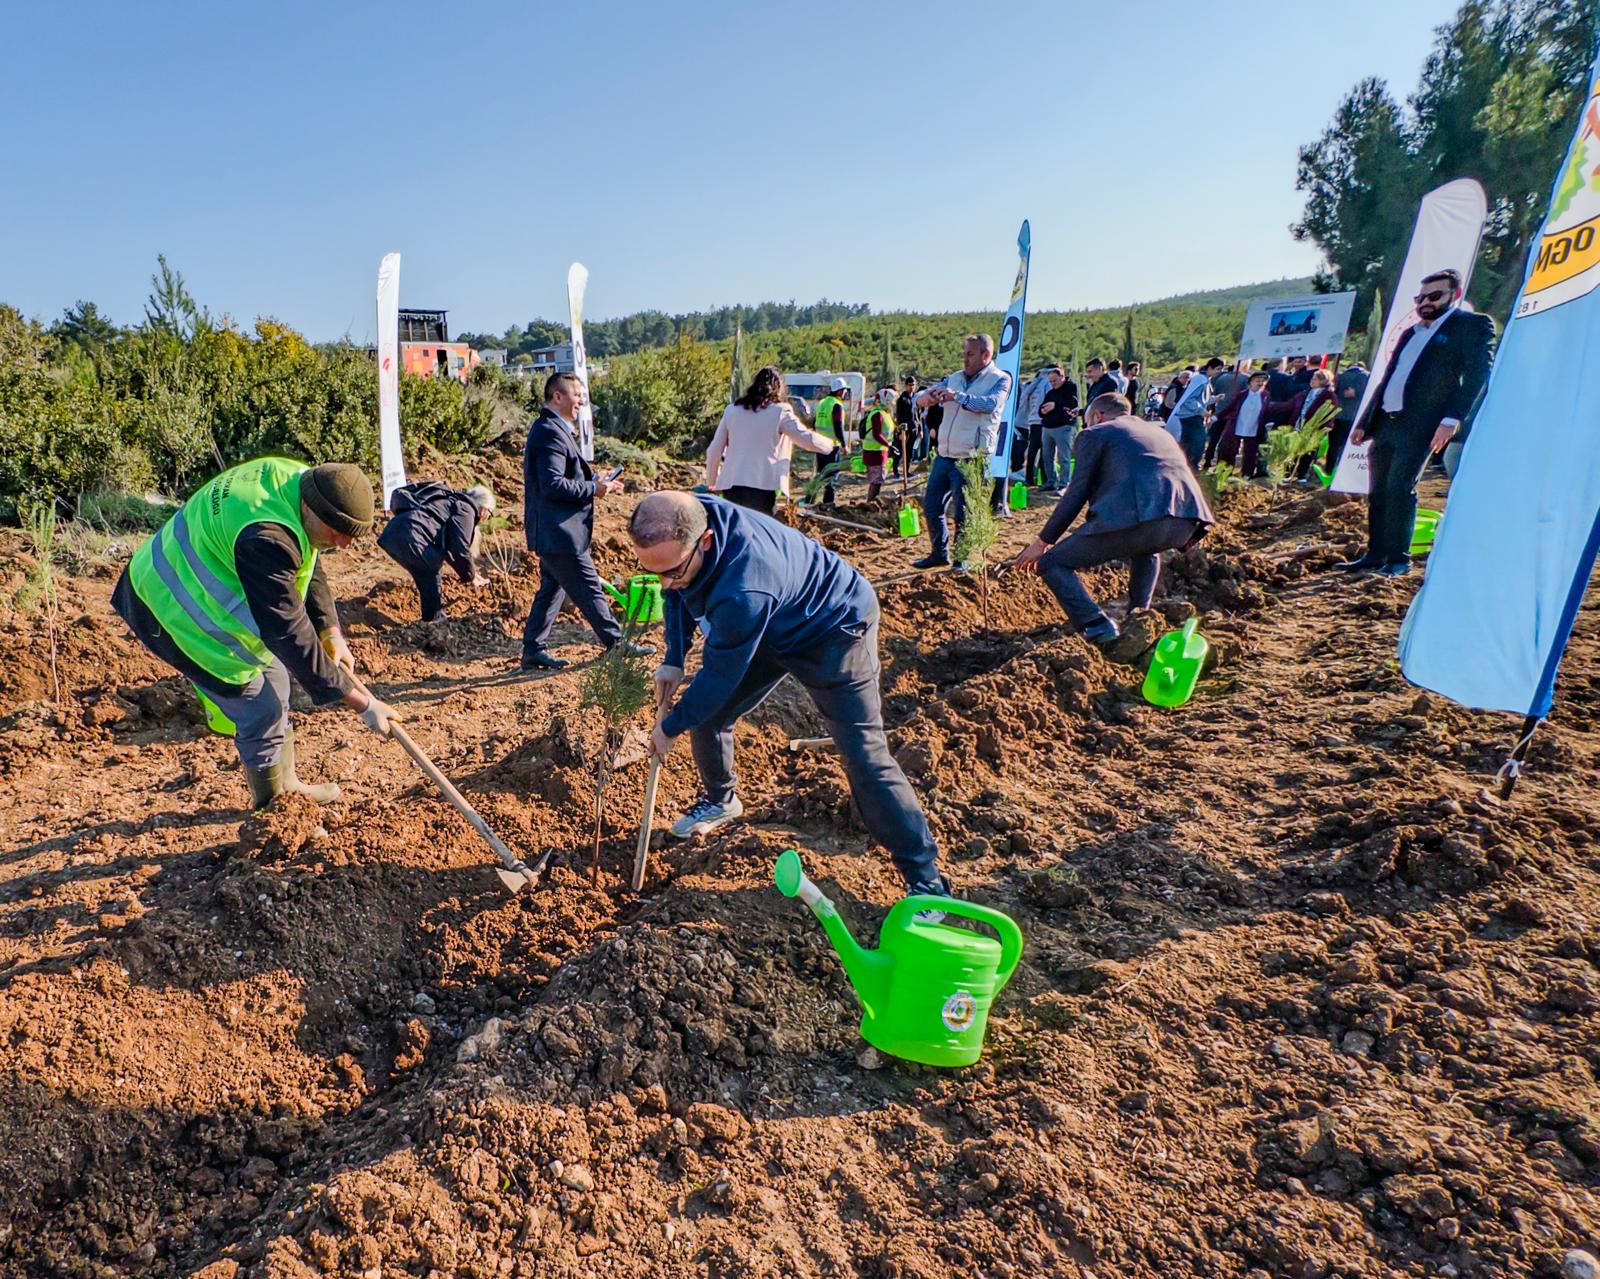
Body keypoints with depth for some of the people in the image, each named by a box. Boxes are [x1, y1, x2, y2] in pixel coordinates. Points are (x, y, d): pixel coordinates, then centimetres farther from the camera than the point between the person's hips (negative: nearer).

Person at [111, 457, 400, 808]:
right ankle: (272, 805, 18)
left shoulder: (297, 479, -9)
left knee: (273, 677, 17)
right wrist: (360, 702, -33)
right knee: (260, 708, -3)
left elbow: (309, 568, 6)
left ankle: (286, 783, 33)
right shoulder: (266, 539, -38)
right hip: (176, 609, -9)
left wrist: (331, 633, -5)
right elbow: (288, 632, -36)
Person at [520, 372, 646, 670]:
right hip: (559, 532, -11)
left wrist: (596, 480, 11)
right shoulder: (551, 433, -18)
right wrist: (593, 489, -17)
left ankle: (533, 650, 21)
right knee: (589, 590, -1)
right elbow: (553, 485, -25)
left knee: (551, 589, 16)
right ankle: (617, 645, 9)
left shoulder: (550, 429, 16)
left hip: (552, 532, 11)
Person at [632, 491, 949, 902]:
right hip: (773, 626, 8)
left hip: (834, 630, -8)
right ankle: (721, 799, 35)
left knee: (865, 756, -11)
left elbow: (721, 676, -28)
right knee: (706, 713, 6)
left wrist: (671, 727, -12)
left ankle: (925, 877, 3)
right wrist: (673, 660, -6)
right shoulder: (683, 523, -20)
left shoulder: (743, 592, -44)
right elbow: (678, 594, 2)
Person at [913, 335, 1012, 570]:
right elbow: (921, 398, 9)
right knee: (931, 506, 10)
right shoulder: (955, 378, 14)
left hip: (971, 459, -6)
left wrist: (957, 396, -32)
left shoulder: (1000, 379, -2)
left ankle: (963, 558, 16)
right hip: (944, 455, 6)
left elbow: (990, 404, -23)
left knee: (964, 513, -1)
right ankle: (939, 553, 25)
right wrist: (926, 398, -16)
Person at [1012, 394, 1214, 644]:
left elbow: (1076, 494, 8)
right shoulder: (1159, 431, 35)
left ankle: (1097, 626, -7)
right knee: (1146, 548, 42)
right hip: (1186, 524, 7)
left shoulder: (1094, 434, 15)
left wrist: (1043, 541, 16)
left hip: (1135, 517, -7)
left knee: (1050, 563, 7)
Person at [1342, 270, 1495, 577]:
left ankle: (1399, 559, -10)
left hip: (1420, 425, -7)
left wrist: (1452, 418, -21)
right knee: (1378, 491, 6)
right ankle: (1375, 555, 13)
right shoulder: (1411, 334, 25)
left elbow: (1478, 375, -9)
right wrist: (1364, 422, 19)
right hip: (1385, 423, 7)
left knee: (1400, 486, -15)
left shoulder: (1472, 325, 2)